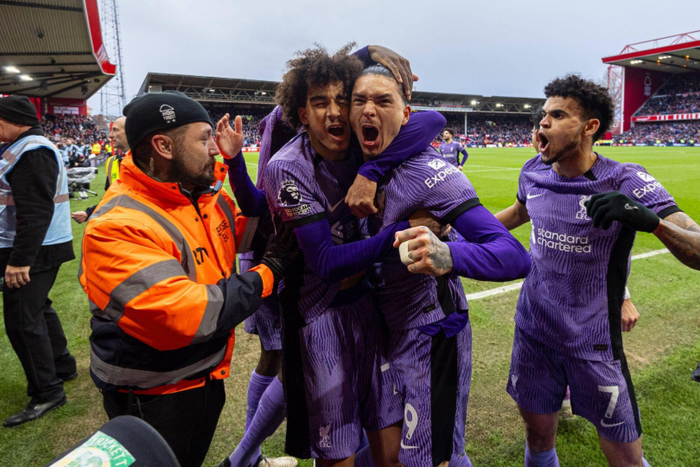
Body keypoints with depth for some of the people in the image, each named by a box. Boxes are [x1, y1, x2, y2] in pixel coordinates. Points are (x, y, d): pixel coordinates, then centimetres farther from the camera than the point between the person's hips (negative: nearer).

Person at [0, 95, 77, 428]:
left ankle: (48, 392, 4)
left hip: (34, 252, -11)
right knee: (38, 309, 20)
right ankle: (62, 366, 35)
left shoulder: (31, 152, -16)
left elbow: (35, 212, -24)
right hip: (38, 249, 11)